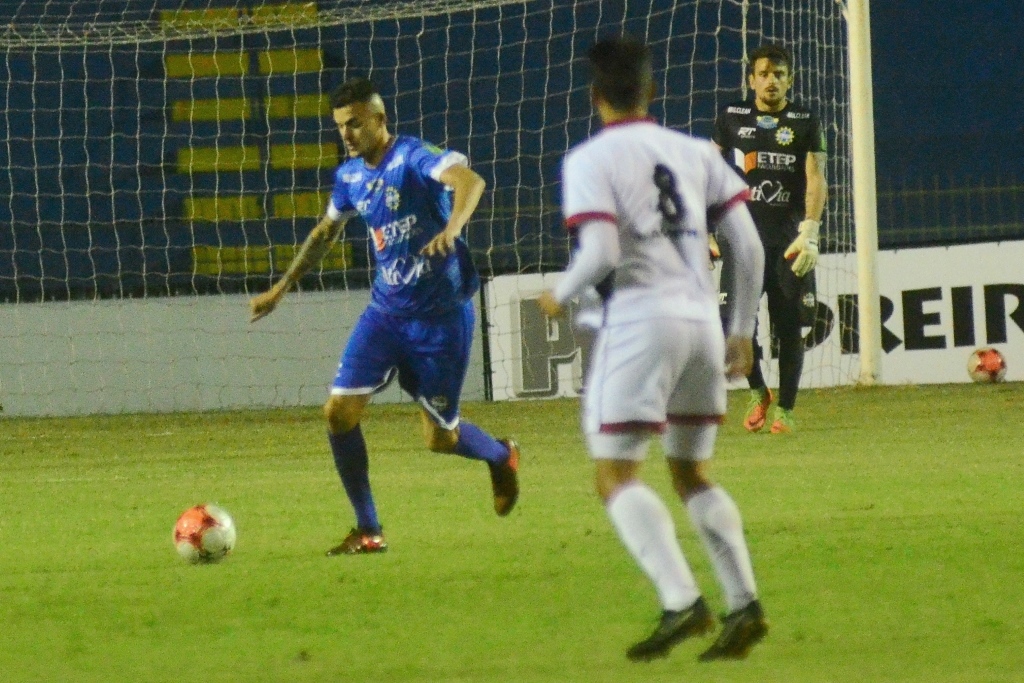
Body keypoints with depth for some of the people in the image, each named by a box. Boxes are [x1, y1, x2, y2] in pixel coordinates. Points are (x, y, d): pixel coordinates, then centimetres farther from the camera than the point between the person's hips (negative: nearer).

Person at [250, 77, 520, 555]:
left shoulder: (414, 158, -17)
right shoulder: (350, 176, 5)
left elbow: (469, 181, -36)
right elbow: (325, 232, 24)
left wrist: (451, 229, -55)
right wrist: (281, 288, 25)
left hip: (441, 315, -6)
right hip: (387, 311, 6)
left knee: (439, 438, 2)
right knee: (339, 411, -9)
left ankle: (501, 457, 37)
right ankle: (368, 531, 2)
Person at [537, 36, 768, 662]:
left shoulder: (589, 161, -3)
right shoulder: (696, 153, 13)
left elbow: (601, 254, -15)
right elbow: (749, 246, 9)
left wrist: (561, 296, 4)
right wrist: (743, 329, 17)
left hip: (639, 320, -6)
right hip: (702, 320, 6)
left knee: (617, 474, -3)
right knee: (692, 473, 17)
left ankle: (682, 602, -21)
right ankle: (745, 604, 4)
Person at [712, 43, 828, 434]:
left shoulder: (805, 123, 4)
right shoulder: (732, 119, 8)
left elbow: (816, 180, -4)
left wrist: (809, 233, -17)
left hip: (788, 239, -1)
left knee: (789, 327, -1)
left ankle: (785, 408, 11)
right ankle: (757, 392, 12)